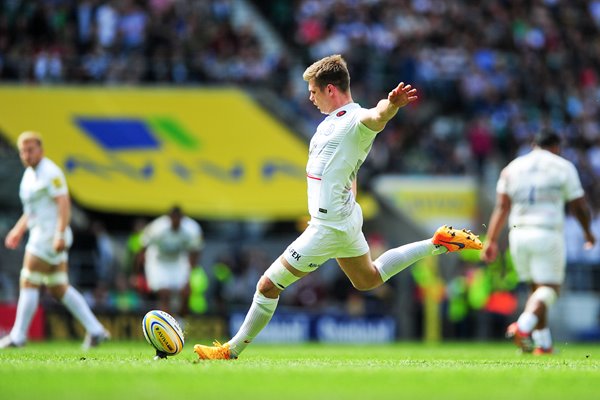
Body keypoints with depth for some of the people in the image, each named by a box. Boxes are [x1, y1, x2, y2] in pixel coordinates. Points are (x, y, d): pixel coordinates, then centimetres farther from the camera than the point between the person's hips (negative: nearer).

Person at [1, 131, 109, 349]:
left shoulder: (50, 173, -13)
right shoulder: (30, 174, 16)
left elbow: (64, 204, -20)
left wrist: (60, 235, -28)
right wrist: (18, 230, 22)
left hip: (51, 236, -10)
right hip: (41, 234, 10)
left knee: (28, 284, -6)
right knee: (59, 289, 10)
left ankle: (18, 335, -2)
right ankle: (95, 330, 11)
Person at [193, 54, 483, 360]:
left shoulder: (355, 120, -21)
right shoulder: (332, 120, 9)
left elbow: (376, 118, -46)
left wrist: (391, 105, -68)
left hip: (329, 226, -10)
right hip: (345, 218, 10)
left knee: (268, 286, -2)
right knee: (367, 279, 31)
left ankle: (232, 351, 11)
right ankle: (439, 243, 29)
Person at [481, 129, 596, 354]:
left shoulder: (512, 168, 13)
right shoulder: (563, 167, 5)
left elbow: (502, 207, 6)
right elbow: (579, 207, 6)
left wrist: (491, 241, 4)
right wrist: (588, 232, 23)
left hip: (518, 234, 4)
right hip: (547, 234, -4)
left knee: (536, 288, 16)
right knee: (549, 287, -4)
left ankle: (543, 343, 12)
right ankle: (523, 326, -29)